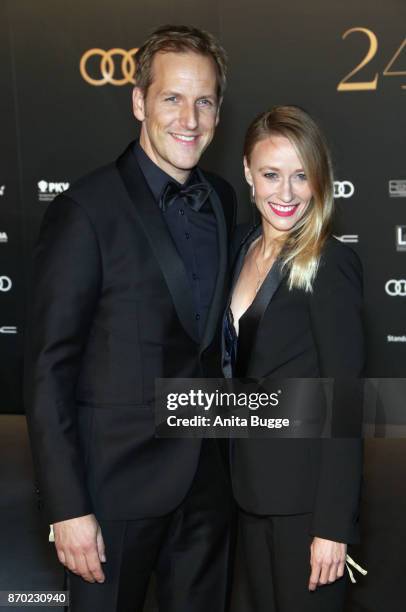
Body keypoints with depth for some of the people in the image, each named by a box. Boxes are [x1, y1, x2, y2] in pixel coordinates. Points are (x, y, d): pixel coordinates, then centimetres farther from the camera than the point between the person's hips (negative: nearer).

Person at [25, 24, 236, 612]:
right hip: (116, 482, -5)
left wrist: (225, 449, 9)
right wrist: (68, 508, -16)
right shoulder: (86, 210, -15)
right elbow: (49, 370, -14)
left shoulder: (223, 200, 5)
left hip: (207, 480, 6)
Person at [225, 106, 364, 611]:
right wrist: (239, 471, 9)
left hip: (306, 494, -7)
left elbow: (344, 403, -18)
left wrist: (334, 525, -18)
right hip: (250, 483, 7)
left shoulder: (330, 265, -17)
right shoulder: (246, 248, 4)